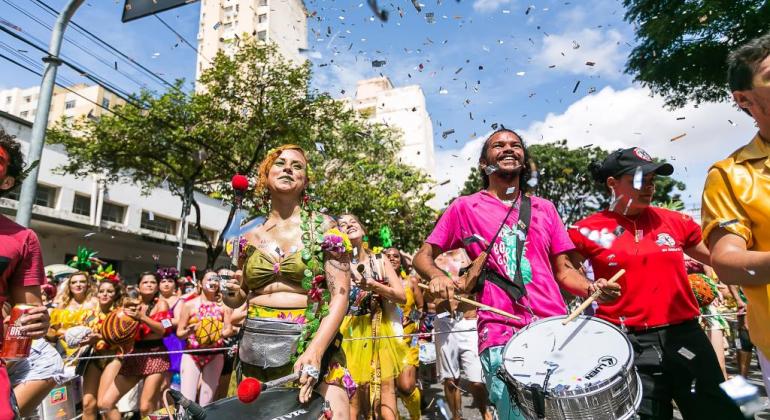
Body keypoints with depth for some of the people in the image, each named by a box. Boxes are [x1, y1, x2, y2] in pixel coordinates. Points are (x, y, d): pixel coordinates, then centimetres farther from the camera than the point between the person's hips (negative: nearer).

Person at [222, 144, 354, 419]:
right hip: (256, 348, 4)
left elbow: (340, 295, -9)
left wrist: (315, 350, -21)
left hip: (311, 343, -3)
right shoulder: (251, 238, 8)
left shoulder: (324, 228, -3)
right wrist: (230, 292, -3)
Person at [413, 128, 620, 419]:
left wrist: (591, 288, -3)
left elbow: (563, 269, 17)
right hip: (501, 337, -3)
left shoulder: (544, 208, 15)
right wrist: (438, 276, -14)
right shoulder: (465, 207, 5)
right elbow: (422, 257, 7)